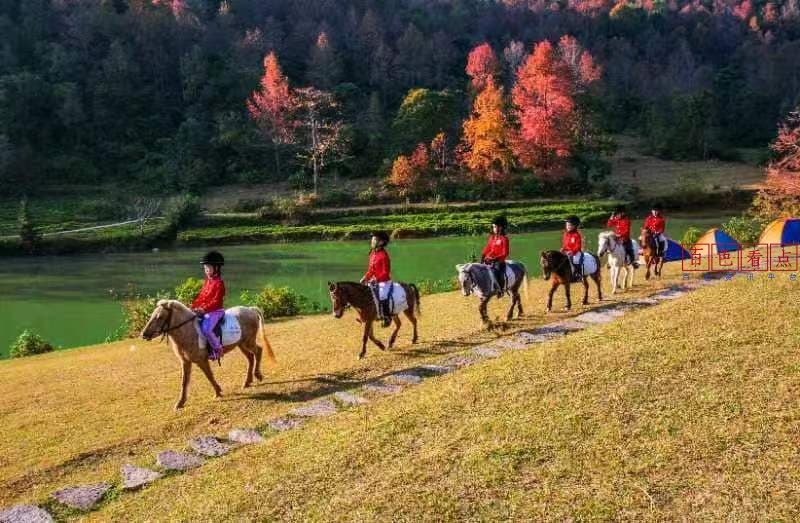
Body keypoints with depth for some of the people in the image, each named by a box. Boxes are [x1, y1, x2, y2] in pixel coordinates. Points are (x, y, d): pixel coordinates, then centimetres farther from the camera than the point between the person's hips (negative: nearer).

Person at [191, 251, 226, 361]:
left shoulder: (219, 283, -13)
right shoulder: (207, 281, 14)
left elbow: (216, 301, -19)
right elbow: (201, 295, 15)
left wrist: (204, 309, -25)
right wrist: (194, 306, 2)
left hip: (215, 311, -9)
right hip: (203, 310, 10)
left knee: (206, 328, -28)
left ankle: (217, 349, -12)